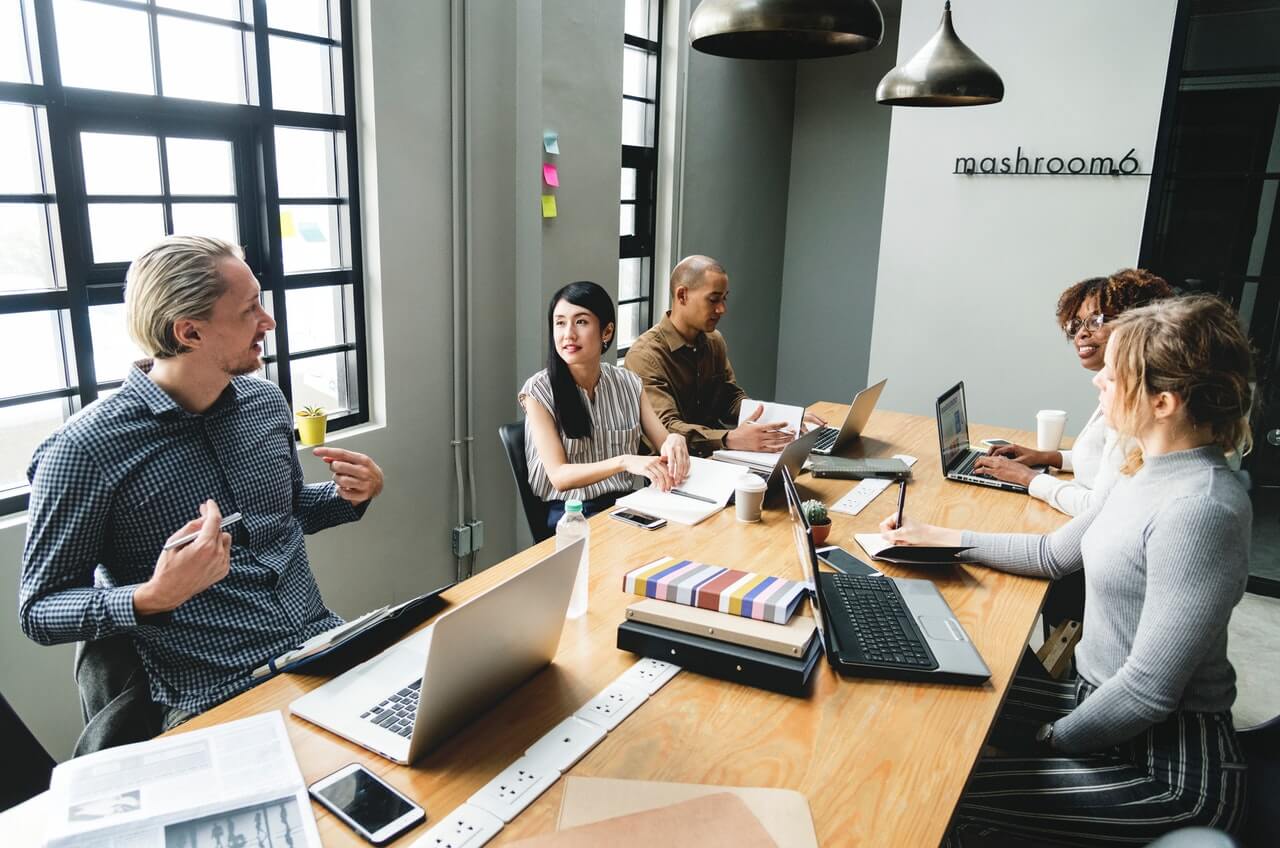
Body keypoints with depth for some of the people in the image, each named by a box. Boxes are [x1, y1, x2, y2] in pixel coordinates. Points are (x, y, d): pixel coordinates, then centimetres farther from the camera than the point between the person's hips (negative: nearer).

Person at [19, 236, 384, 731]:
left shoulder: (267, 402, 8)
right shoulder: (85, 449, -10)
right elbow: (38, 611, -4)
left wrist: (349, 497, 4)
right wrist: (154, 598, -22)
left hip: (325, 649, 6)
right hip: (218, 700, -6)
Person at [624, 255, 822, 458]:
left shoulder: (714, 341, 10)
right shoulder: (646, 355, -16)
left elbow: (732, 399, 13)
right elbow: (664, 429, -25)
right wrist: (731, 439, -40)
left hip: (711, 456, 7)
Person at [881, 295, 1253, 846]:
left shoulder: (1198, 510, -28)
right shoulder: (1151, 472, 1)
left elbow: (1149, 692, -26)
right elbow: (1053, 553, 14)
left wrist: (1052, 739, -12)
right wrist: (940, 538, 11)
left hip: (1168, 768, -8)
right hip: (1101, 702, 9)